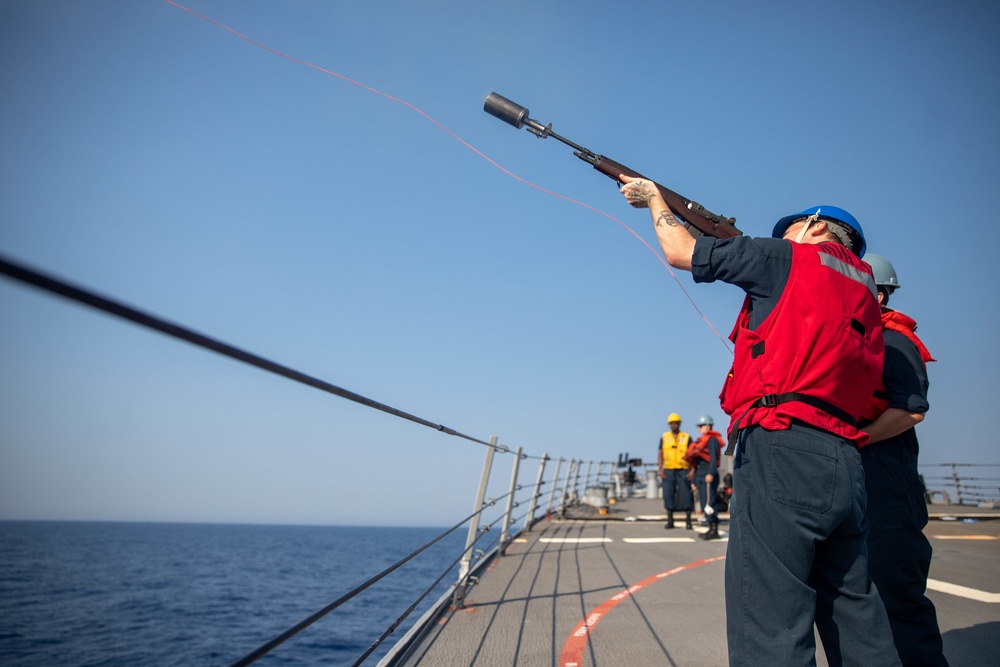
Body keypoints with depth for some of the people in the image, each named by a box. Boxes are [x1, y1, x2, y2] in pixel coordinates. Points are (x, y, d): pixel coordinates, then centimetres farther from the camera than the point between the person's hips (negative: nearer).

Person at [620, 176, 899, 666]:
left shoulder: (791, 258, 6)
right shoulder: (862, 291, 25)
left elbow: (681, 252, 11)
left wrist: (655, 198, 27)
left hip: (782, 449, -8)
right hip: (845, 467, 8)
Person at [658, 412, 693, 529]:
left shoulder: (687, 437, 6)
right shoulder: (664, 437, 9)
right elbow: (660, 454, 7)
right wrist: (660, 470, -4)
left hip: (683, 471, -1)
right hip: (668, 471, 1)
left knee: (685, 495, -5)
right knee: (668, 495, 1)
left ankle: (688, 521, 2)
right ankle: (670, 520, 9)